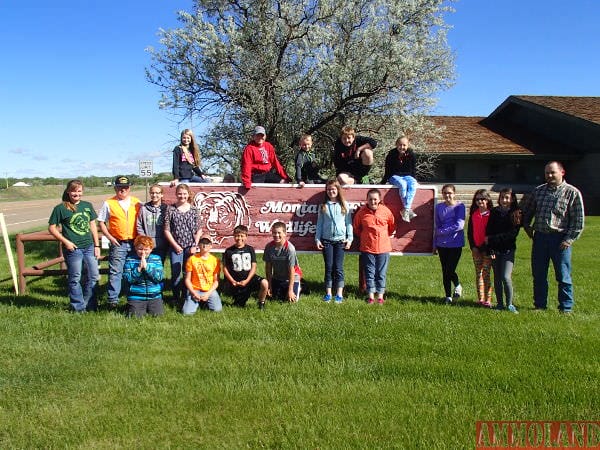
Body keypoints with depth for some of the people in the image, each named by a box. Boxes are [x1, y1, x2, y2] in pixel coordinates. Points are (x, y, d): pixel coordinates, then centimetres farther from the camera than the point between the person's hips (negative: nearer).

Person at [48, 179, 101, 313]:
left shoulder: (87, 205, 9)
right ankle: (78, 308, 17)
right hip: (73, 249, -5)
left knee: (94, 276, 8)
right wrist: (65, 241, -13)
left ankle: (90, 306, 23)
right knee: (75, 279, 5)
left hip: (89, 247, 5)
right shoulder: (60, 208, -4)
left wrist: (97, 245, 8)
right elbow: (52, 228, -3)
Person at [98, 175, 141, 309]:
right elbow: (101, 222, 3)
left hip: (135, 243, 2)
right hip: (118, 244, -2)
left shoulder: (137, 203, 7)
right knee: (115, 272, -4)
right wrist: (110, 237, -8)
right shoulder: (109, 204, 2)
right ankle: (112, 300, 2)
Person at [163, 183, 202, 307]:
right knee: (176, 274, 0)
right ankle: (176, 298, 12)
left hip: (190, 247, 1)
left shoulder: (194, 210, 3)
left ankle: (185, 297, 20)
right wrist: (175, 245, -7)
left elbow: (199, 230, 4)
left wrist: (195, 245, -4)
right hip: (176, 247, -1)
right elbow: (167, 230, -3)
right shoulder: (171, 209, -1)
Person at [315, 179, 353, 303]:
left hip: (340, 240, -1)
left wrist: (349, 238, -2)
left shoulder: (344, 206, 4)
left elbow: (349, 223, 4)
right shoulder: (323, 206, 7)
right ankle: (328, 293, 10)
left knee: (338, 267, -2)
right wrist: (317, 239, 2)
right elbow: (319, 223, 8)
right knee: (329, 267, 4)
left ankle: (339, 294, 2)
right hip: (326, 240, 1)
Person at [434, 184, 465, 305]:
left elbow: (459, 225, -15)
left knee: (450, 270, -8)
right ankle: (448, 296, 22)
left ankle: (458, 286, 23)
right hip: (442, 244, 4)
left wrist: (442, 231, -11)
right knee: (445, 271, 9)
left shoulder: (459, 206, -6)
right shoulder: (439, 207, 6)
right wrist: (435, 244, 11)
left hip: (455, 243, -4)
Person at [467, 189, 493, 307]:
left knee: (486, 273, -5)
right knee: (478, 273, 8)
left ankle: (488, 300, -1)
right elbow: (470, 231, 9)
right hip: (476, 248, 4)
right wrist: (473, 246, 1)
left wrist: (488, 247, -10)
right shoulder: (473, 214, 8)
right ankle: (480, 298, 13)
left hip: (487, 248, -4)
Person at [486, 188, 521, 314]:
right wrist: (490, 250, -9)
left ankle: (509, 304, 3)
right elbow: (488, 232, 1)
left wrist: (492, 239, -13)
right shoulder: (494, 212, 5)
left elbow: (512, 234, -10)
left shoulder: (516, 214, -2)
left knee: (506, 277, -12)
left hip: (508, 250, -3)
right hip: (495, 250, 3)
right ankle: (500, 303, 19)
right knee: (497, 278, 8)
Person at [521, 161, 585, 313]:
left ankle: (566, 308, 14)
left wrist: (569, 239, -10)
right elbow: (527, 209, 25)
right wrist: (527, 226, 15)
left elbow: (578, 219, -4)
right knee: (538, 275, 10)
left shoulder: (572, 192, -3)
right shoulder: (538, 191, 9)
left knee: (563, 276, 3)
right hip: (539, 237, 4)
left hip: (560, 239, -4)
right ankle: (540, 305, 22)